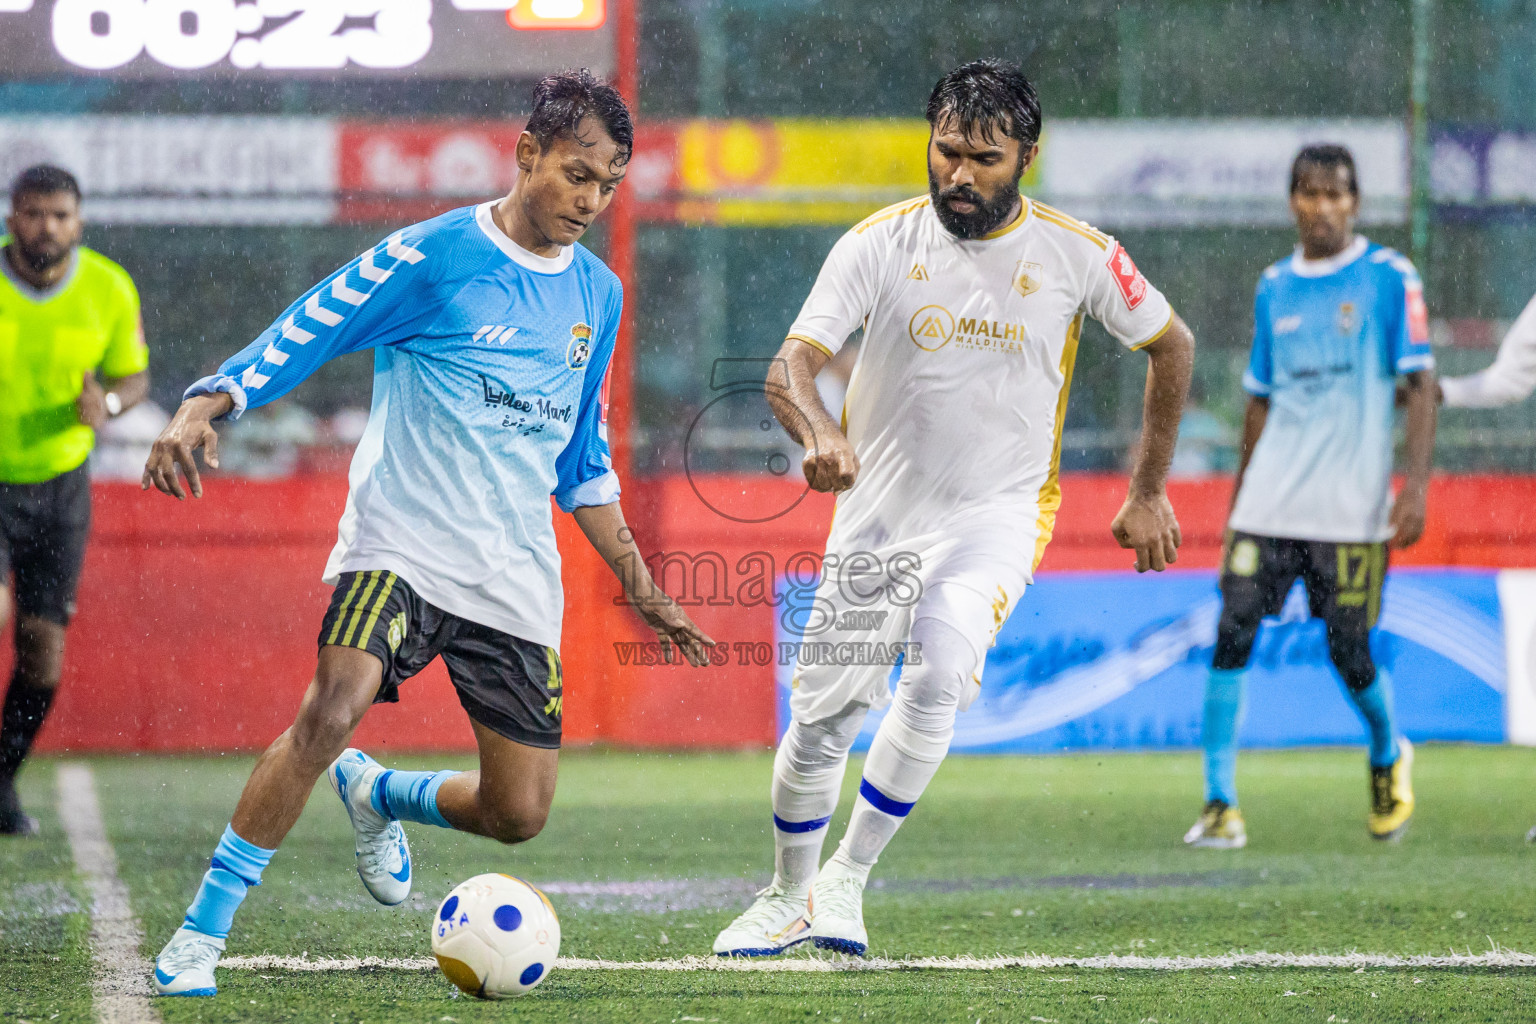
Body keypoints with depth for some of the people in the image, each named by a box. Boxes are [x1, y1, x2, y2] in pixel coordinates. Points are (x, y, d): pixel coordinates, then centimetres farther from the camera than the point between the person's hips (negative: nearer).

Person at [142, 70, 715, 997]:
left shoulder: (597, 294, 12)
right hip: (400, 544, -5)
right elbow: (299, 337, -7)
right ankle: (202, 932, -19)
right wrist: (202, 410, -23)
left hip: (517, 577, 5)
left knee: (519, 814, -1)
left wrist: (640, 588, 22)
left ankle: (374, 795, 32)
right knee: (331, 713, -30)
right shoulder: (432, 256, -6)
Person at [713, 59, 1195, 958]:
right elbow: (791, 367, -16)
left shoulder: (1077, 256, -9)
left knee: (940, 673, -27)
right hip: (878, 512, 2)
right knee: (821, 716, 4)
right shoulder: (880, 244, -9)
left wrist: (1149, 493, 9)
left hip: (999, 513, -2)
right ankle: (789, 897, 29)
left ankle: (847, 881, -14)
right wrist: (820, 434, -39)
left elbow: (1171, 346, 7)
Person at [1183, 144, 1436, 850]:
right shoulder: (1275, 288, 11)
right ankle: (1219, 804, -5)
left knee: (1350, 656, -2)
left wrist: (1416, 486, -14)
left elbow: (1420, 387, -4)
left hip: (1352, 511, -4)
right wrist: (1236, 505, 19)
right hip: (1269, 503, 4)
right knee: (1231, 638, -9)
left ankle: (1388, 757, 29)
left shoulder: (1389, 279, -2)